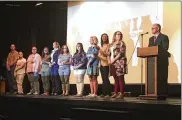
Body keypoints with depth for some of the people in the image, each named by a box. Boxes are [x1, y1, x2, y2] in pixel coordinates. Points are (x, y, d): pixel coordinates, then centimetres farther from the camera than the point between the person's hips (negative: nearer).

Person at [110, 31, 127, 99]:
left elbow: (121, 53, -9)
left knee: (120, 78, -9)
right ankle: (115, 93, 11)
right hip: (114, 63, 7)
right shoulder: (113, 44, 20)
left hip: (120, 62, -7)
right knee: (116, 79, 7)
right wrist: (111, 60, 3)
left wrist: (114, 59, -12)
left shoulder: (122, 43, 1)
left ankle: (121, 94, -9)